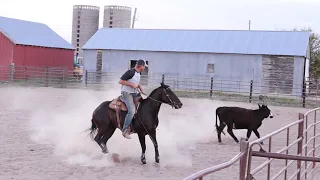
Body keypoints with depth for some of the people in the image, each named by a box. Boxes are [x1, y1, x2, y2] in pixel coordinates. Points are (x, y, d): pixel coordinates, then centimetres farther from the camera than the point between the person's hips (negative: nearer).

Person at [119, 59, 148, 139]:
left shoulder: (138, 73, 12)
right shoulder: (130, 72, -16)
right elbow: (121, 81, -18)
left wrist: (139, 86, 7)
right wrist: (132, 84, -20)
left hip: (134, 93, 10)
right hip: (127, 93, -10)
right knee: (132, 111, -22)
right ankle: (125, 130, -15)